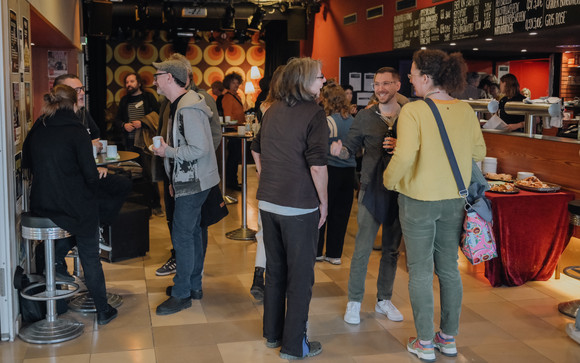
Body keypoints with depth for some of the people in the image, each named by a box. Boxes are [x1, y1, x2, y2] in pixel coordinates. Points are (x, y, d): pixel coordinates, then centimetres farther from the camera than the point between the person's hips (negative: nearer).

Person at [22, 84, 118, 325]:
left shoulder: (36, 131, 3)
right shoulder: (76, 131, -13)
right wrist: (90, 194, 3)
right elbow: (90, 174, -15)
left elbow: (27, 165, 14)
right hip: (76, 206, -5)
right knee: (90, 257, 8)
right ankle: (102, 310, 16)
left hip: (41, 206, 5)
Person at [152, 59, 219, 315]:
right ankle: (194, 286, 28)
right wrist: (175, 179, 20)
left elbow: (199, 149, -28)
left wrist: (167, 151, -16)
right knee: (192, 232, 16)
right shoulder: (179, 106, 13)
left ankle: (182, 294, 7)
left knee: (182, 236, -4)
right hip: (190, 181, 10)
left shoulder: (188, 109, -21)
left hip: (194, 183, -10)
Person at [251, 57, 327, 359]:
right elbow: (317, 166, -20)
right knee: (300, 276, 5)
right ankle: (294, 345, 14)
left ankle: (273, 333, 31)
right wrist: (323, 201, -9)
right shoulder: (313, 113, -14)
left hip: (268, 202, 7)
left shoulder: (272, 111, 9)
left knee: (275, 270, 19)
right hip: (300, 207, -7)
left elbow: (256, 150, 19)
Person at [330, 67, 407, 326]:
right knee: (362, 249, 0)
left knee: (391, 249, 13)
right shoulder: (365, 117, 2)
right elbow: (351, 148, 1)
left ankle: (384, 300, 29)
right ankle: (354, 302, 16)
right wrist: (339, 151, -20)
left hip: (400, 190, 2)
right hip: (372, 190, -1)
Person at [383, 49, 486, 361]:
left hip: (419, 201, -5)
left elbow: (404, 157, -25)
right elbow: (478, 152, 7)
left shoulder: (413, 111, -18)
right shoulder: (465, 111, -1)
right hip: (454, 199, 5)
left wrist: (389, 180, -7)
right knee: (449, 268, 16)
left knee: (420, 271, 7)